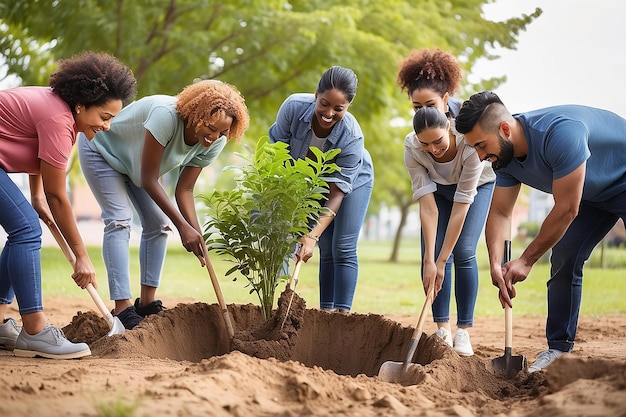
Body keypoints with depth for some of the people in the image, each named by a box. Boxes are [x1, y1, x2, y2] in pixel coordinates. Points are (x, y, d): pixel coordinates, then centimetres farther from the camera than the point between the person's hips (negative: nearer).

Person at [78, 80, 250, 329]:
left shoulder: (214, 144, -21)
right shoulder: (166, 115, -42)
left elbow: (184, 190, -16)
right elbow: (149, 180, -36)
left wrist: (197, 235, -29)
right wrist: (183, 226, -36)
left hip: (133, 159, 7)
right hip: (101, 149, -7)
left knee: (158, 223, -1)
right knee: (119, 220, -19)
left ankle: (146, 302, 7)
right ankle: (122, 309, -22)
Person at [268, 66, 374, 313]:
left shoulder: (352, 136, -37)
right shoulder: (294, 107, -32)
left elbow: (337, 193, -34)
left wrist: (313, 236, -40)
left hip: (353, 180, -3)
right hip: (313, 179, 3)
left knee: (343, 249, -10)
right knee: (327, 250, 2)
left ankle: (342, 313, -7)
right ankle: (326, 311, 6)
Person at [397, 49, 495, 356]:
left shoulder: (470, 141, -40)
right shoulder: (411, 147, -32)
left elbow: (461, 205, -36)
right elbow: (427, 205, -32)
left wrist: (441, 262, -34)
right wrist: (430, 261, -37)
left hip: (477, 185, -2)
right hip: (439, 188, 2)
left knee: (463, 252, -17)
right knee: (432, 252, -12)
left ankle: (463, 331, -8)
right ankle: (442, 329, -3)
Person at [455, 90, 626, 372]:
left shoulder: (560, 132, -39)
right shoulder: (503, 155, -14)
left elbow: (566, 209, -34)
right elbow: (499, 213, -10)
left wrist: (526, 261, -25)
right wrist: (495, 264, -27)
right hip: (591, 194, 7)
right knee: (563, 259, -2)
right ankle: (558, 348, 5)